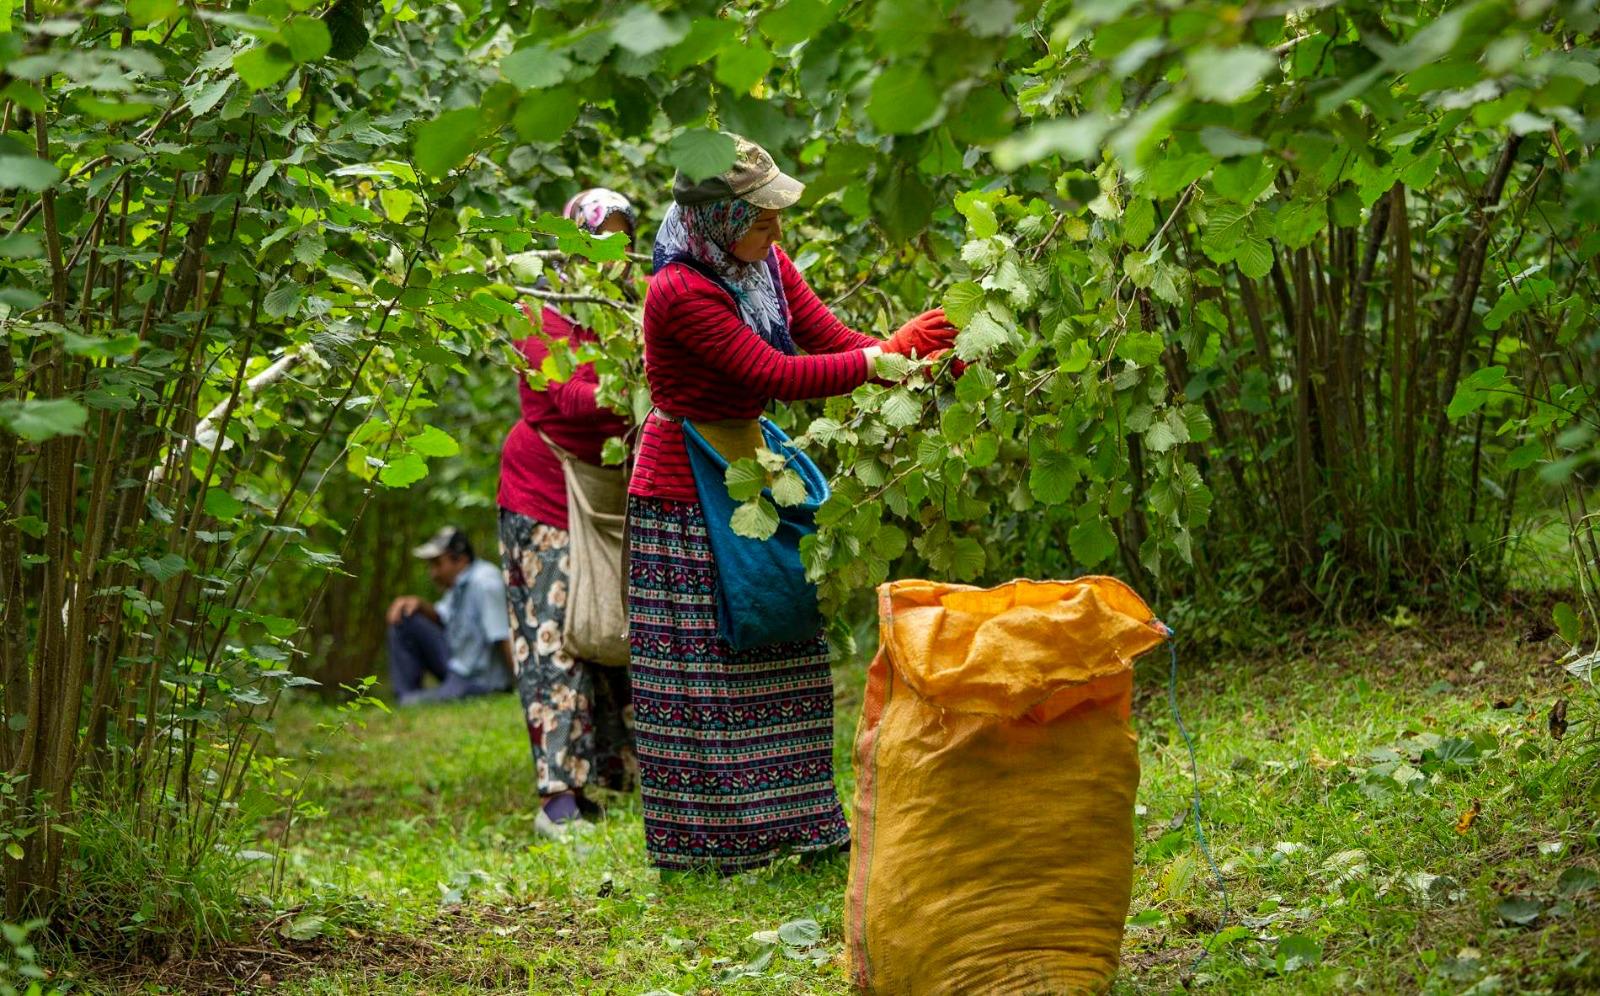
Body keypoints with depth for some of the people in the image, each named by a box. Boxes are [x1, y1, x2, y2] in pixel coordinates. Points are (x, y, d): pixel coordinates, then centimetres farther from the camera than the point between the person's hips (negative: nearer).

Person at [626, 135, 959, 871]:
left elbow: (830, 339, -1)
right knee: (700, 669, -2)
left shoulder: (764, 264, 1)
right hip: (685, 498, -9)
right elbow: (778, 375, -27)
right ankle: (707, 838, 6)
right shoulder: (681, 292, -25)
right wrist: (887, 355, -24)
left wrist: (927, 362, -15)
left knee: (776, 655, 12)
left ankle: (790, 822, 22)